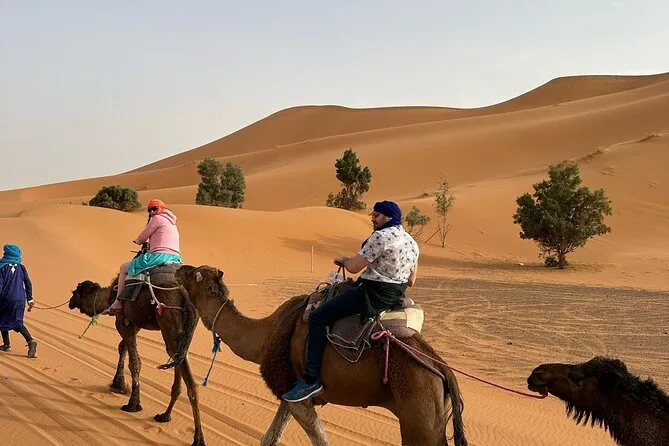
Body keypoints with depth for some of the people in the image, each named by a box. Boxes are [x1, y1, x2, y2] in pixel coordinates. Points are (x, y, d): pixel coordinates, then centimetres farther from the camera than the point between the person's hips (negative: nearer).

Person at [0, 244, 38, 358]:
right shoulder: (21, 267, 4)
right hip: (20, 299, 4)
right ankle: (30, 340, -15)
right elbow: (28, 283, 4)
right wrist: (30, 299, 10)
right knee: (17, 322, 7)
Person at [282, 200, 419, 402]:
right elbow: (411, 281, 17)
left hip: (372, 295, -10)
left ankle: (310, 380, -16)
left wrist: (343, 260, 6)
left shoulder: (381, 236, -16)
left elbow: (353, 267, -15)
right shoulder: (412, 242, 12)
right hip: (394, 298, 10)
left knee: (317, 317, -11)